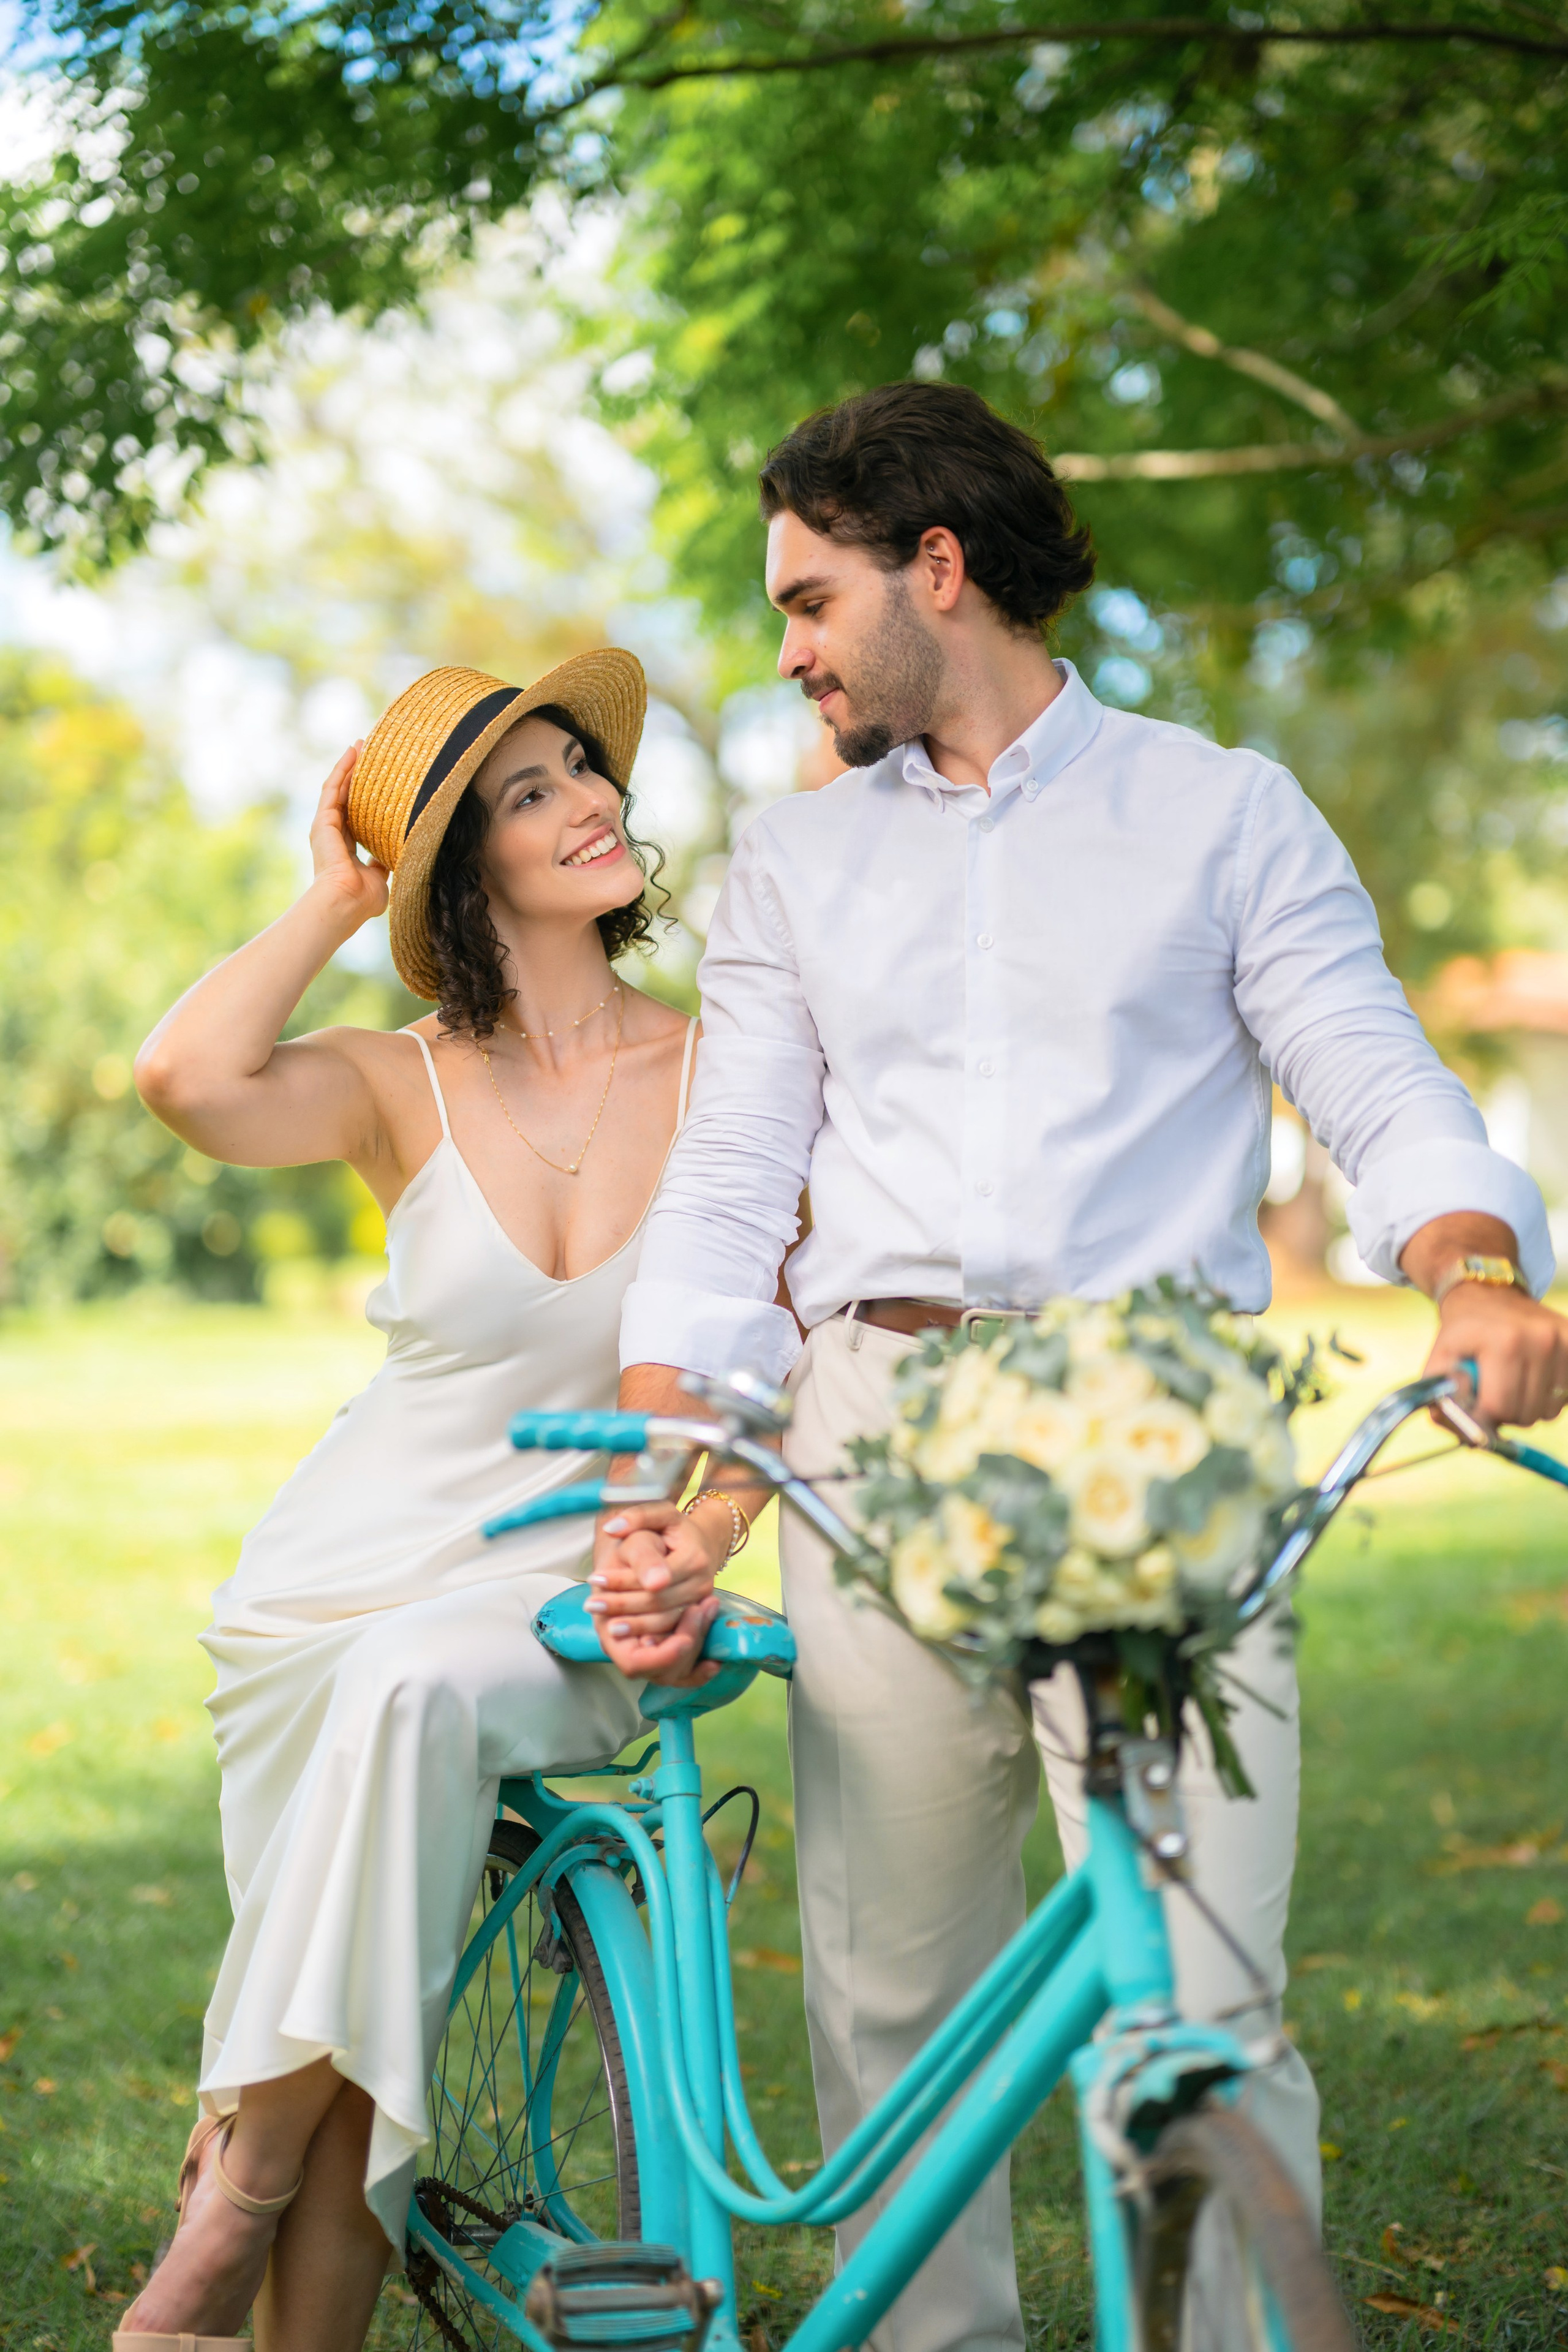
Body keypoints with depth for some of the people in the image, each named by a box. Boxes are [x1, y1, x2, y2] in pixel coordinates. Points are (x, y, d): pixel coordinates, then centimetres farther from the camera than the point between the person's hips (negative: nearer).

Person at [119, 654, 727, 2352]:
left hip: (567, 1602, -1)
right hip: (347, 1579, 1)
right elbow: (187, 1079, -23)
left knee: (414, 1688, -34)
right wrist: (337, 897, -7)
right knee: (354, 1996, -15)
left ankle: (242, 2174, -23)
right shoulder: (403, 1085, -2)